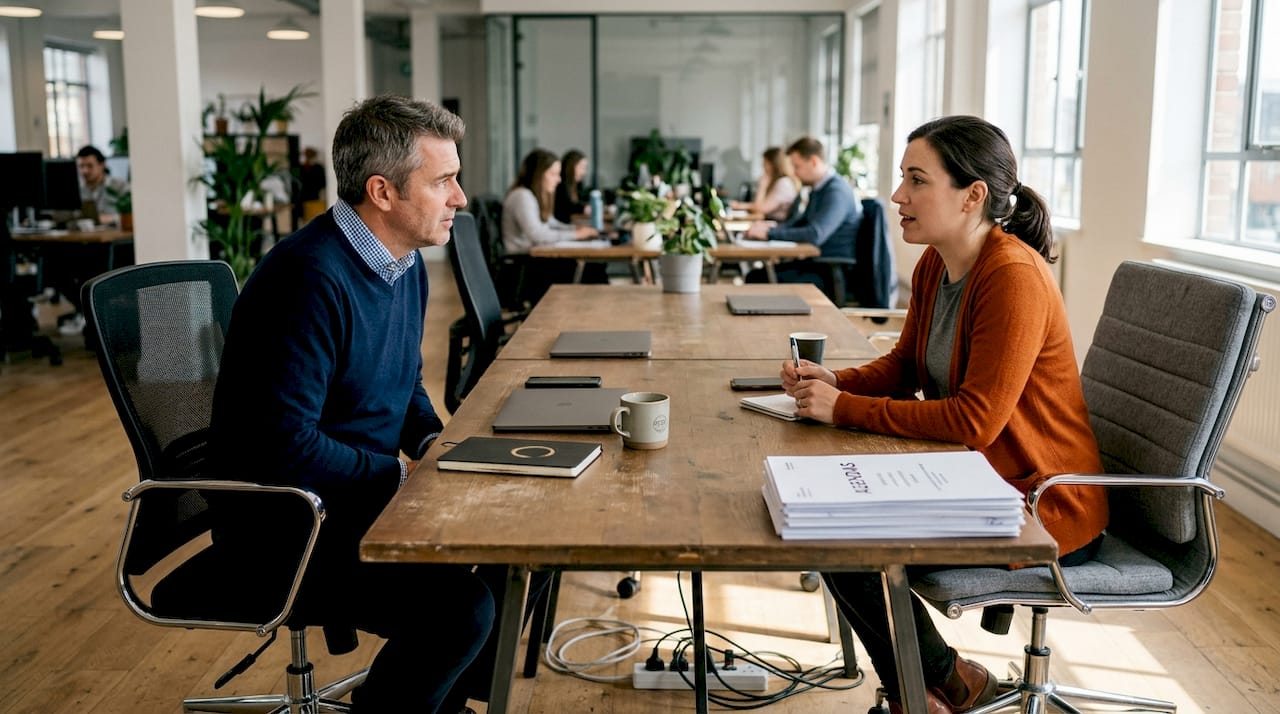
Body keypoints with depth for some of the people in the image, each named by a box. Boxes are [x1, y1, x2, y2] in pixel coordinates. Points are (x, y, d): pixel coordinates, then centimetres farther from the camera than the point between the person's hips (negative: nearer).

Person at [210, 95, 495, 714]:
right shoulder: (311, 278, -24)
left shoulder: (406, 263, 7)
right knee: (461, 606, -25)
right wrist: (402, 471, -16)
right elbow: (282, 446, -27)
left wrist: (433, 442, 1)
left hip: (368, 499, 10)